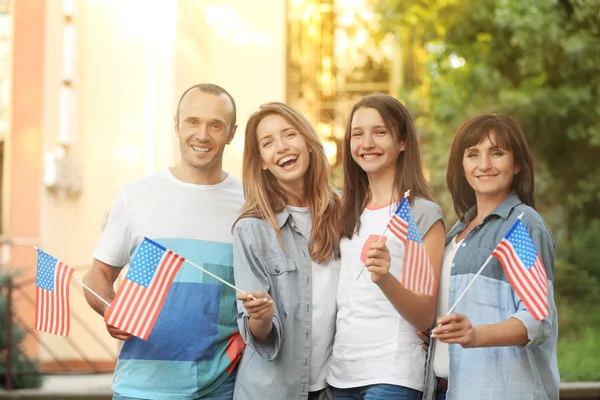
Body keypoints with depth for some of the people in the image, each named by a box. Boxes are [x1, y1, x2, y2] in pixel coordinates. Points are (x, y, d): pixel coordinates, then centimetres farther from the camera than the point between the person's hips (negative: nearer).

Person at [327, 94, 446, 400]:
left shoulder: (423, 213, -6)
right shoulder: (347, 211, 10)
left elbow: (425, 317, -10)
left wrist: (385, 278, -25)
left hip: (392, 374, -5)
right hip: (340, 372, 5)